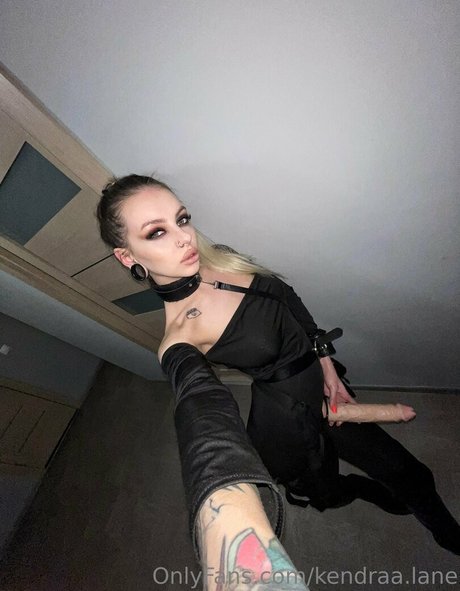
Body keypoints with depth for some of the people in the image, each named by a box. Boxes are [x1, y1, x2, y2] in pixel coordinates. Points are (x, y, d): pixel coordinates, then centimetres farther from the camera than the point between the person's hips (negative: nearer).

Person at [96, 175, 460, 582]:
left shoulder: (221, 258, -10)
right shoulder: (180, 337, -28)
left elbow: (288, 299, 1)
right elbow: (203, 409, -47)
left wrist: (325, 358, -3)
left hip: (324, 377, 6)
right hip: (292, 418, -5)